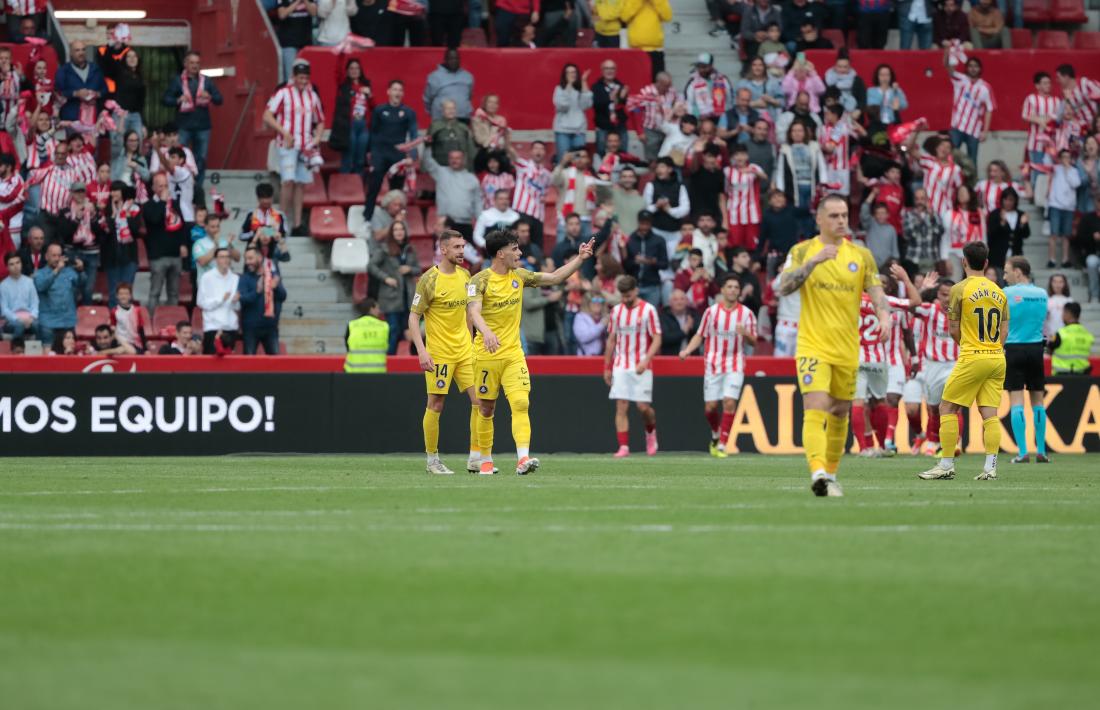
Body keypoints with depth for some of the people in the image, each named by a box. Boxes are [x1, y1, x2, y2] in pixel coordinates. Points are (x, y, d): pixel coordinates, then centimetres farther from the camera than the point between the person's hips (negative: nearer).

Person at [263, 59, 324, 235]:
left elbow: (320, 122, 21)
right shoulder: (283, 93, -4)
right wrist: (284, 132, -17)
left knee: (301, 184, 5)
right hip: (288, 144, -5)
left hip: (306, 146, 5)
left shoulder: (312, 96, 12)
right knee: (288, 181, -16)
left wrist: (317, 138, 2)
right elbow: (267, 116, -7)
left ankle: (297, 224, 9)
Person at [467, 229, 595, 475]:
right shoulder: (480, 280, -10)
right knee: (486, 410, 5)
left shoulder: (519, 276, 8)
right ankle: (486, 461, 19)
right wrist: (487, 332, -44)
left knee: (520, 403, -14)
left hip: (513, 353, 4)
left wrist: (580, 258, 8)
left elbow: (555, 277, 16)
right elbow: (474, 312, -25)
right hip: (486, 354, -4)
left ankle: (523, 459, -24)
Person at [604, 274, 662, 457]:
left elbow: (657, 339, -7)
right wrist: (607, 367, 15)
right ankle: (623, 447, -6)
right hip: (620, 366, 3)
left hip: (641, 368, -3)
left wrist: (645, 361, -20)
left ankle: (651, 432, 25)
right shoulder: (616, 311, 10)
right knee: (621, 407, -6)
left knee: (643, 406, -6)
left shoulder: (648, 310, -4)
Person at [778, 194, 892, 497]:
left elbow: (877, 293, 3)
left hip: (847, 348, 3)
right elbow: (784, 288, -13)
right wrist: (814, 261, -24)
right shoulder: (802, 251, 0)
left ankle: (831, 473, 27)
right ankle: (818, 472, -32)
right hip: (813, 345, -3)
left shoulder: (861, 255, 6)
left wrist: (884, 318, -19)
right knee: (815, 408, -19)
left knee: (840, 413, 11)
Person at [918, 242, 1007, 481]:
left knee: (947, 408, 3)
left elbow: (955, 331, -1)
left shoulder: (960, 289, -4)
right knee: (990, 413, 2)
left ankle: (947, 465, 0)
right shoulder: (998, 291, 11)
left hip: (972, 358, -5)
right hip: (997, 359, 5)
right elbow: (1003, 332, 13)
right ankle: (990, 467, -6)